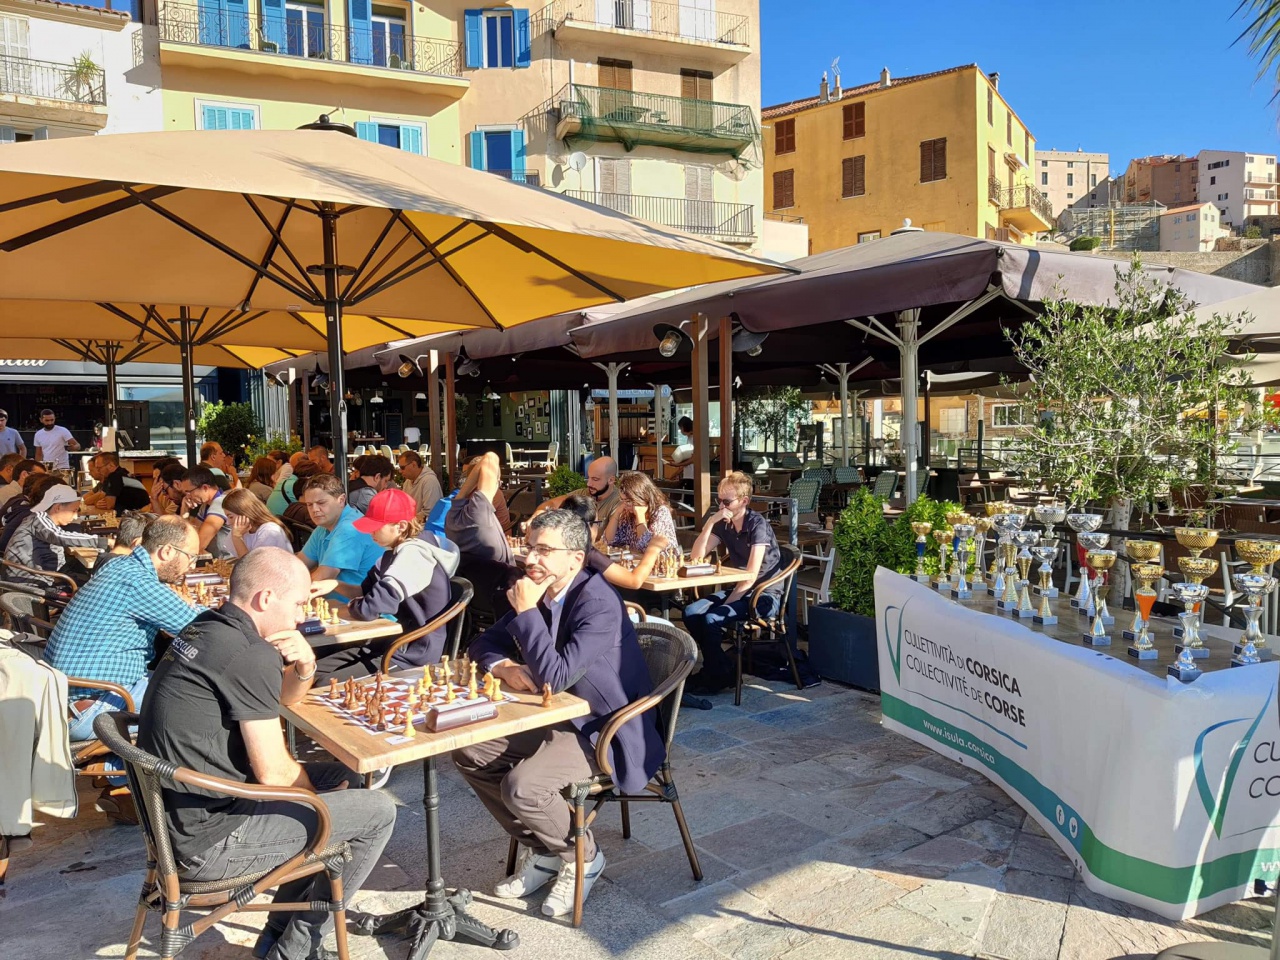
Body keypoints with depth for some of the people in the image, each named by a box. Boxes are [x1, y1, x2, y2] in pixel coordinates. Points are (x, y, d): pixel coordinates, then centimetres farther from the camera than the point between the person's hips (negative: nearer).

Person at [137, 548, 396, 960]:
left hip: (180, 812, 10)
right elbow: (274, 774, -19)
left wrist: (304, 667, -3)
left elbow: (282, 699, 19)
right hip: (208, 837, -10)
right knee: (377, 811, -3)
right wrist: (317, 794, 1)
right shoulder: (250, 654, -23)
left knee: (341, 778, 20)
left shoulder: (207, 629, 6)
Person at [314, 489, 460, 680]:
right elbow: (368, 591, 23)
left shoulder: (413, 553, -21)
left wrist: (351, 607, -8)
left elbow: (374, 606, -29)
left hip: (411, 657, -10)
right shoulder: (399, 550, 12)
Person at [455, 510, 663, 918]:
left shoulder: (599, 603, -24)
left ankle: (582, 857, 4)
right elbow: (484, 643, 11)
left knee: (522, 786, -27)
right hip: (556, 718, 9)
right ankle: (539, 849, 13)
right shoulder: (538, 594, 1)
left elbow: (555, 676, -32)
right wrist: (505, 666, -11)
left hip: (602, 731, -9)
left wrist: (526, 611, -26)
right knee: (469, 751, 0)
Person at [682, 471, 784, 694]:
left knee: (712, 618, -25)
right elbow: (697, 556, -2)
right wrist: (710, 522, -11)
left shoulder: (757, 525, -17)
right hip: (738, 590, 7)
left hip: (764, 594, -7)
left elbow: (752, 575, -22)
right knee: (691, 613, -11)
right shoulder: (724, 525, 4)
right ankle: (718, 667, 2)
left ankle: (718, 675, -4)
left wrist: (727, 602, -19)